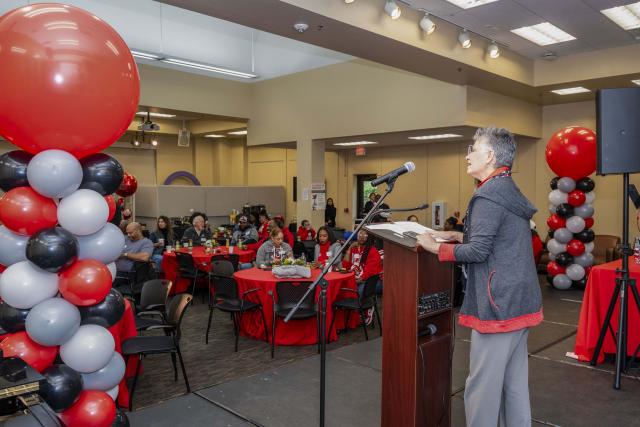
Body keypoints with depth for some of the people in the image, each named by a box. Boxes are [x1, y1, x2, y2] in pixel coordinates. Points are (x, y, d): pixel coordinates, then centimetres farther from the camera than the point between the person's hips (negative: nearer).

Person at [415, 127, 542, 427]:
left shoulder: (489, 194, -16)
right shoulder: (511, 191, 14)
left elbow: (478, 251, -20)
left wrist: (435, 247, -10)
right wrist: (456, 235, 15)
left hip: (498, 304, -10)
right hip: (520, 301, 10)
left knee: (482, 386, 0)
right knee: (515, 382, 17)